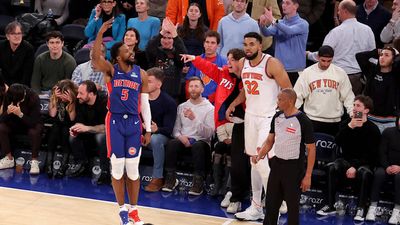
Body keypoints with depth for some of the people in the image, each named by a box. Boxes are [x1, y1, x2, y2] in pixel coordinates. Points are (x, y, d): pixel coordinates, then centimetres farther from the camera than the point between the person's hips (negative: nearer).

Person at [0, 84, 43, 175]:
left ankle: (34, 161, -23)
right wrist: (7, 112, -39)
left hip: (31, 124, -3)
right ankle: (9, 159, -12)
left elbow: (34, 122, -31)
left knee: (35, 132, -35)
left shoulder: (33, 97, -28)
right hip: (15, 123, 3)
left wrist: (20, 114, -47)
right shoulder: (8, 96, -19)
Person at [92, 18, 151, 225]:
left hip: (134, 122, 2)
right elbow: (95, 57, -22)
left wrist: (148, 130, 5)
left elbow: (145, 104, 7)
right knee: (117, 167, 1)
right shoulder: (111, 71, -1)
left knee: (133, 168, 4)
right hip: (115, 122, -2)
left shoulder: (141, 74, 5)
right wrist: (101, 33, -31)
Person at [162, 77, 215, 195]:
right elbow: (175, 128, 13)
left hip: (201, 141, -3)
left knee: (197, 146, -38)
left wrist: (194, 119, -23)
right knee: (171, 144, -30)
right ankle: (171, 178, -19)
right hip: (184, 140, 3)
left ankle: (198, 181, -30)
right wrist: (180, 136, -11)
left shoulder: (209, 108, 0)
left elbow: (209, 133, -12)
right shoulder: (182, 107, 14)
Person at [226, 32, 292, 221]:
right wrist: (233, 104, 10)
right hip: (250, 116, 7)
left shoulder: (272, 64, -15)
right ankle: (256, 207, 20)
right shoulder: (243, 63, 7)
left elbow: (288, 91, -13)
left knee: (262, 160, -17)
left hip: (269, 117, -7)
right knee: (254, 162, 12)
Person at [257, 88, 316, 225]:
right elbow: (270, 140, 15)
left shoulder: (303, 121, -16)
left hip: (294, 167, -6)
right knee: (271, 202, 13)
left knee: (292, 205, 3)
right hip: (277, 164, 6)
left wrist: (308, 176, -14)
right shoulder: (277, 117, 3)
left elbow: (311, 149, -12)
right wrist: (259, 155, -3)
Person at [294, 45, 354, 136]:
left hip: (334, 121, 1)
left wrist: (352, 113, -6)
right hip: (313, 119, -1)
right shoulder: (307, 73, -1)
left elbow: (348, 96, 4)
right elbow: (298, 95, -2)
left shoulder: (340, 73, 1)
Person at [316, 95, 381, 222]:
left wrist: (355, 167, -20)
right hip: (346, 160, 3)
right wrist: (349, 127, -22)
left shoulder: (373, 129, -4)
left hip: (364, 162, -3)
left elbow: (372, 154, -9)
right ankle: (330, 206, -25)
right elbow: (338, 142, -8)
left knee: (364, 173, -36)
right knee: (333, 168, -28)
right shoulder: (346, 123, 7)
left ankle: (361, 208, -27)